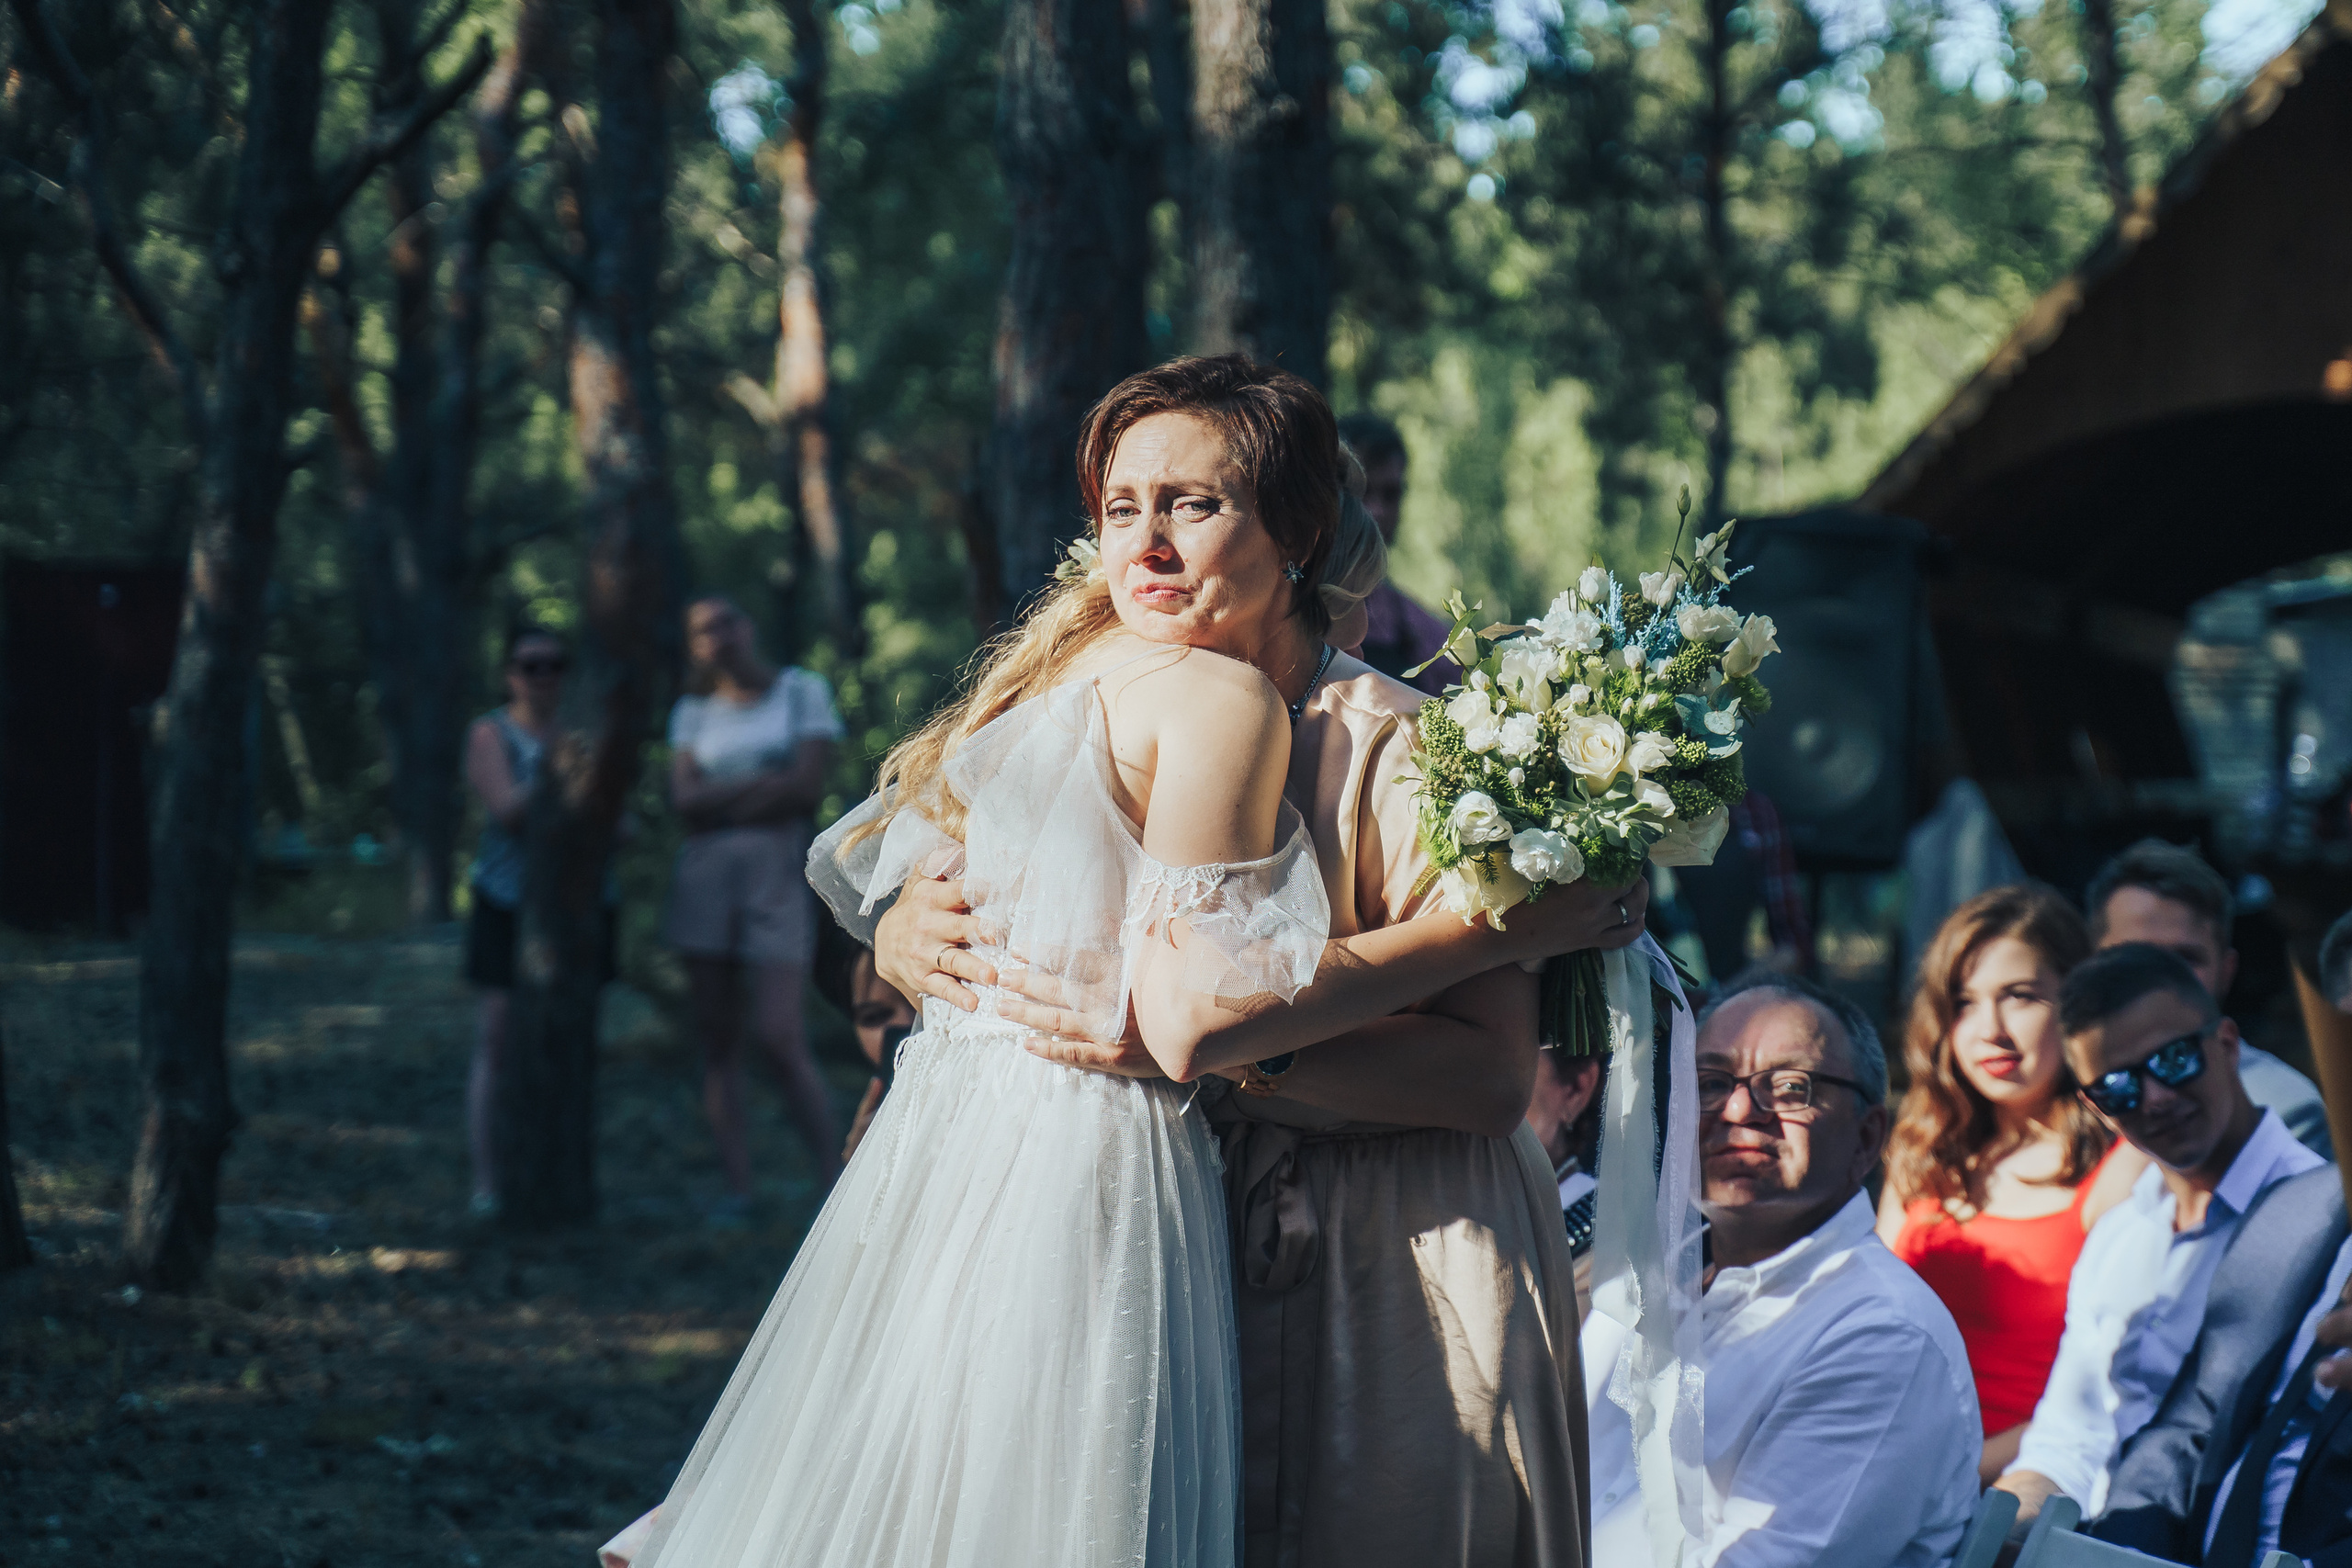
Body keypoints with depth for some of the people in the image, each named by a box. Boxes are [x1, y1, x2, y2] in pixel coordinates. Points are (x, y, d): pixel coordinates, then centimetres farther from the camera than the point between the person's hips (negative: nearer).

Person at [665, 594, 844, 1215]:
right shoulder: (692, 713, 12)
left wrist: (723, 802, -5)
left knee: (779, 1037, -15)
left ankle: (836, 1183, -11)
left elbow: (807, 787, -7)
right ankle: (736, 1187, 2)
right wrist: (765, 783, -10)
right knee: (718, 1041, 0)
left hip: (777, 874, -4)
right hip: (704, 879, 4)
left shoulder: (804, 691, 4)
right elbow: (686, 800, -1)